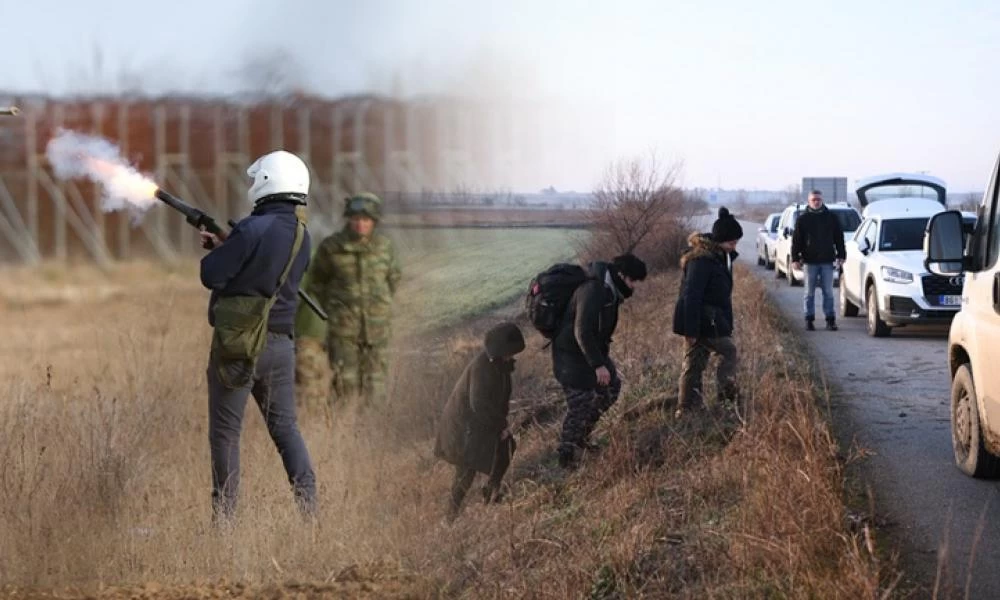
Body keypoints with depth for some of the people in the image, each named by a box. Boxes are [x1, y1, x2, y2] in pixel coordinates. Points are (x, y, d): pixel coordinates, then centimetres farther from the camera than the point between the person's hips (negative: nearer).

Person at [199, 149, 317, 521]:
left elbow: (212, 275, -16)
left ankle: (224, 515, 6)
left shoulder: (254, 229, -18)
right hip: (280, 344, 7)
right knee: (285, 427, 14)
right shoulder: (302, 236, 7)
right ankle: (309, 506, 5)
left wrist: (214, 252, 5)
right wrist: (224, 247, 18)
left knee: (225, 432, 3)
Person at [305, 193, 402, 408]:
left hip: (377, 327, 2)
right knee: (345, 382, -5)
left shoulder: (385, 247, 0)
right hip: (343, 326, -2)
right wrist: (333, 308, 10)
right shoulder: (331, 247, -6)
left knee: (374, 388, 4)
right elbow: (317, 281, 9)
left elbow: (394, 277, 17)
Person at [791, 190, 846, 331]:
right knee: (810, 292, 4)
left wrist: (841, 255, 3)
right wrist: (795, 258, -4)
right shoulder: (803, 219, 3)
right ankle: (809, 320, 9)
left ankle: (830, 319, 6)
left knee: (828, 292, 2)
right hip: (810, 261, -1)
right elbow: (796, 240, 2)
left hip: (827, 260, 1)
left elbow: (839, 238, 9)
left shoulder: (831, 217, 6)